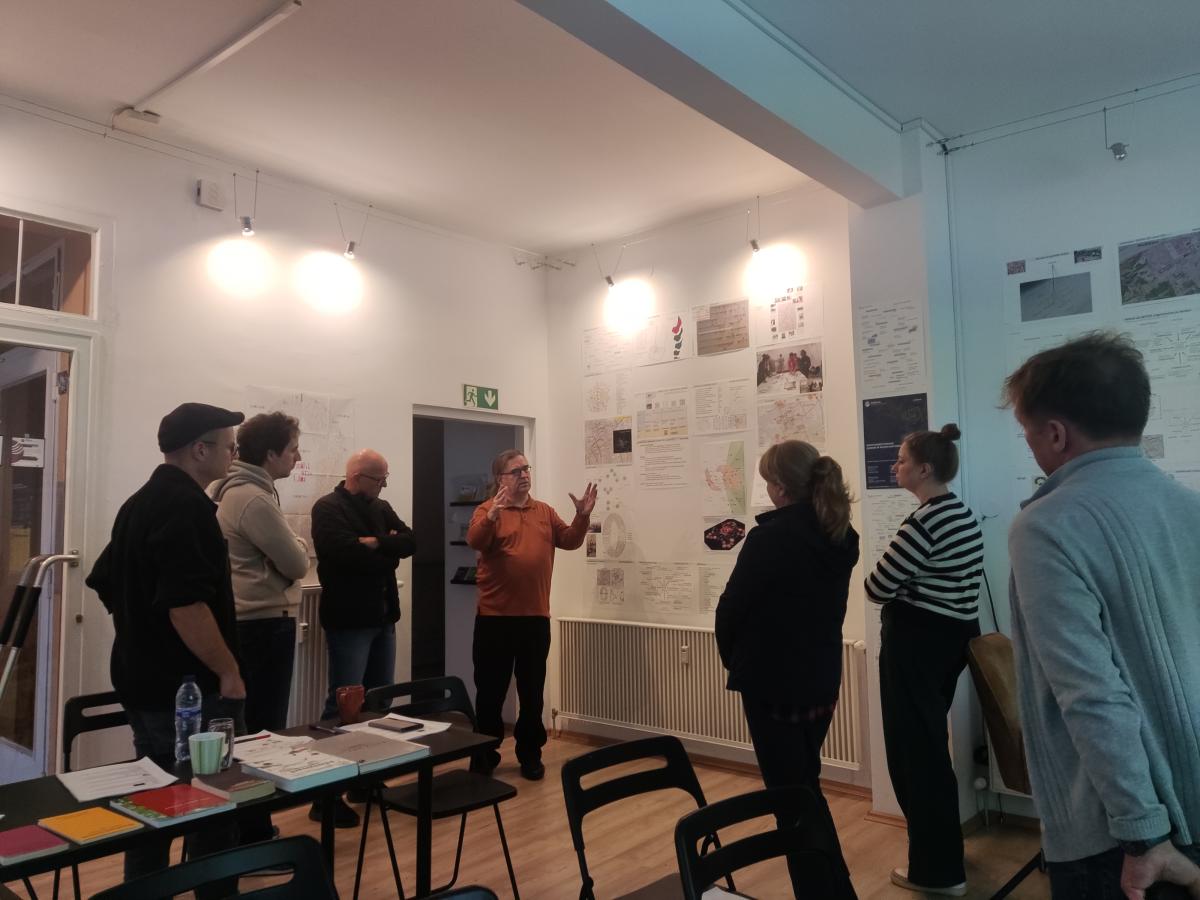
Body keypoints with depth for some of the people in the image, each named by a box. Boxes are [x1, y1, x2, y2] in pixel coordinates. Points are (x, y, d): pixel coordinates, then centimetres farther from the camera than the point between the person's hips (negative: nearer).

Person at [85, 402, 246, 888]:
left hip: (143, 680, 10)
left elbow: (106, 582, 20)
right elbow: (185, 603, -27)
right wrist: (229, 671, -19)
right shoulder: (186, 505, -19)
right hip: (189, 689, -10)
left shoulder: (139, 502, 12)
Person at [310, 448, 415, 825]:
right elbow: (345, 553, -24)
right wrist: (387, 552, -9)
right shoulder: (328, 508, -10)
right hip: (349, 621, -8)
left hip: (382, 618, 8)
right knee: (345, 703, -6)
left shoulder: (382, 508, 13)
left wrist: (375, 544, -15)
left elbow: (409, 541, 0)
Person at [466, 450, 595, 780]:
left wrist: (582, 516, -9)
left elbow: (569, 540, 7)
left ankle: (530, 754, 24)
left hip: (536, 617, 4)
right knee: (490, 689, 6)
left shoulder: (545, 511, 11)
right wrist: (492, 515, -39)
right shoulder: (488, 509, -4)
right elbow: (475, 541, -21)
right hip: (495, 616, -4)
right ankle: (485, 755, 20)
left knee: (532, 690, 12)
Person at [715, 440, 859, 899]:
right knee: (807, 786, 23)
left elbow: (731, 608, -13)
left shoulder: (770, 537, -21)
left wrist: (734, 658, 6)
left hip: (773, 681, -7)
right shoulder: (841, 537, 1)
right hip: (821, 678, 8)